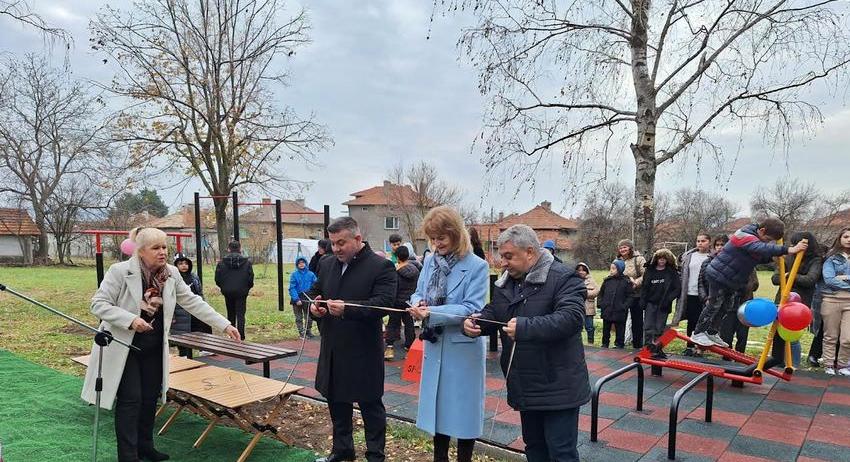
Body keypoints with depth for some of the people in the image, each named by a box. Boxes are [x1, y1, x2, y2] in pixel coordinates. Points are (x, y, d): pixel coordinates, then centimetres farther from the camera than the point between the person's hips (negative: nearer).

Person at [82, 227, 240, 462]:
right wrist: (130, 320, -29)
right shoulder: (120, 271, -17)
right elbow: (98, 304, -16)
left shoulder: (171, 273, -3)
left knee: (150, 397, 13)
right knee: (131, 399, -3)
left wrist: (225, 325, -4)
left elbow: (193, 302, 0)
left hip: (154, 349, 5)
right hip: (123, 348, -5)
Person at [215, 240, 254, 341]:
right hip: (241, 292, -2)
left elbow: (217, 280, -2)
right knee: (240, 314, 1)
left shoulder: (222, 263, -2)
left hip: (228, 292, 2)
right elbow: (250, 279, -4)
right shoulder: (246, 262, -5)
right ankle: (240, 336, -6)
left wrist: (224, 288, 16)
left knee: (231, 314, 15)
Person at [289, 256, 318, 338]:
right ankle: (301, 332, 19)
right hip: (297, 299, -1)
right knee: (299, 318, 8)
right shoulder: (294, 275, -6)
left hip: (308, 299, 1)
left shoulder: (311, 274, -3)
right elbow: (292, 288, -9)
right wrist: (297, 299, -18)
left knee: (309, 317, 11)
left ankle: (308, 331, 28)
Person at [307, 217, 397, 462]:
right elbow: (314, 292, 19)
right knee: (336, 403, 19)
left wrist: (347, 309, -33)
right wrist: (312, 306, -6)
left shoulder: (381, 266, -12)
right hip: (332, 351, 7)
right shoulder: (326, 264, 9)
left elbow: (384, 302, -21)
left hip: (363, 353, -6)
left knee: (370, 406, 7)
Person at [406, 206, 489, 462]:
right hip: (434, 347, 6)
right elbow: (418, 293, 9)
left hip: (463, 349, -5)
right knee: (438, 404, 18)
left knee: (463, 406, 7)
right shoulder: (430, 261, 4)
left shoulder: (477, 266, -14)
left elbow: (472, 308, -20)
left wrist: (432, 313, -29)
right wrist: (418, 303, -16)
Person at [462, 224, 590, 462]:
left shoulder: (563, 278, -16)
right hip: (526, 386, 8)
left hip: (557, 386, -7)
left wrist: (525, 327, -37)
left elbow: (571, 318, -29)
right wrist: (476, 322, -8)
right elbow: (493, 312, 15)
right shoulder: (506, 281, 9)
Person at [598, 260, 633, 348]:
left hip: (619, 312, -4)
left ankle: (619, 345, 18)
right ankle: (605, 344, 25)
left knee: (619, 331, 7)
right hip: (606, 311, 4)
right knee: (606, 330, 14)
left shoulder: (626, 282, -6)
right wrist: (600, 303, 0)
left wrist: (624, 307, -17)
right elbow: (601, 293, 13)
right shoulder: (607, 281, 5)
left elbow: (629, 296, -7)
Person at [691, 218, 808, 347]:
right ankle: (698, 333, 5)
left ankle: (712, 333, 24)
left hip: (731, 281, 10)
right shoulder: (745, 237, -26)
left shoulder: (755, 238, 6)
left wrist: (772, 258, -8)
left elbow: (759, 257, 14)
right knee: (715, 305, -5)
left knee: (726, 307, 14)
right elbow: (762, 248, -43)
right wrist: (788, 250, -52)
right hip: (718, 275, -10)